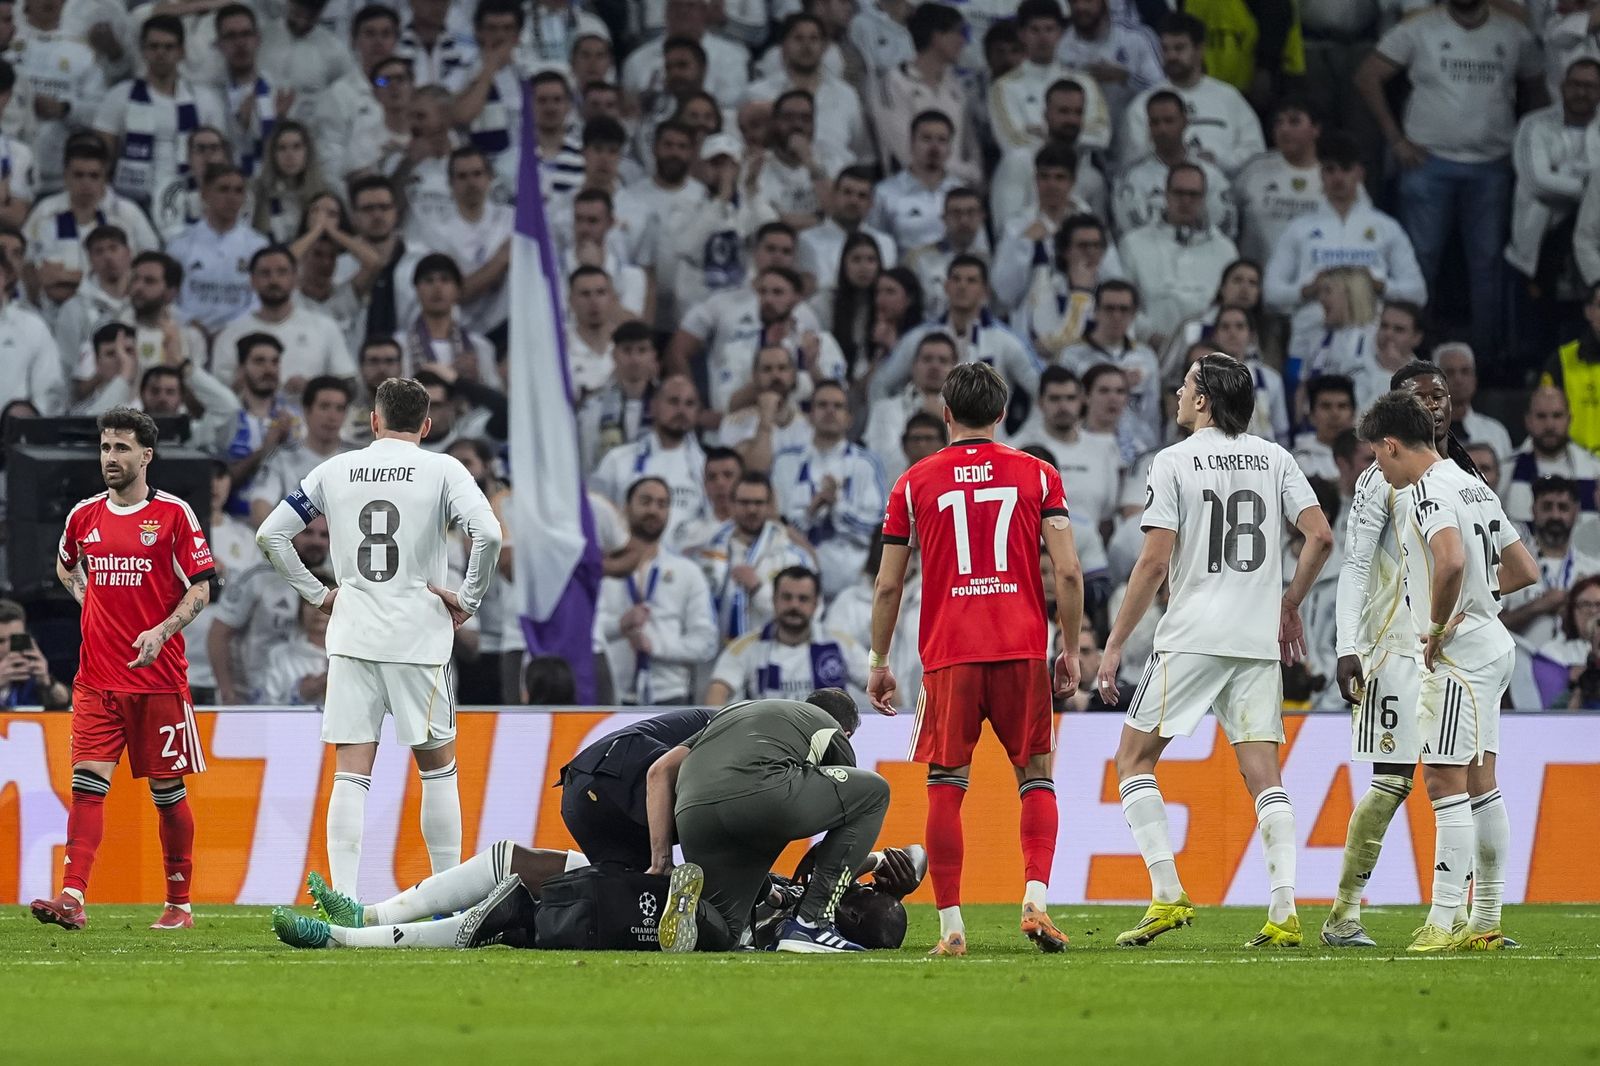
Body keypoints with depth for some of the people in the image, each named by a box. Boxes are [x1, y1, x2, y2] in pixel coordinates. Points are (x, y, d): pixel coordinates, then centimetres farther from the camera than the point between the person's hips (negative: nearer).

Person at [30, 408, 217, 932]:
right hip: (97, 678, 3)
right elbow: (66, 565, 31)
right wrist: (85, 599, 14)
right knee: (87, 782, -10)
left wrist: (162, 631, -19)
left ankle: (180, 904, 16)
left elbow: (200, 589, -5)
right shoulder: (84, 515, 9)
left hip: (160, 675, -3)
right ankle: (72, 899, -20)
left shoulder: (173, 514, -3)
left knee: (167, 790, 4)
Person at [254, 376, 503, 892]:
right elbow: (488, 534, -17)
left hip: (351, 636, 2)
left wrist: (316, 593, 13)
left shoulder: (335, 471, 8)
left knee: (351, 776, 1)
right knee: (438, 767, 11)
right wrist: (468, 599, -5)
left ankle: (343, 899, -8)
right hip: (419, 635, -2)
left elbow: (270, 534, 8)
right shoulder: (443, 471, -2)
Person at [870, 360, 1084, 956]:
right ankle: (1035, 900, -6)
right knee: (1036, 775, 11)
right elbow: (1068, 571, 0)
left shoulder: (915, 482, 7)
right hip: (1023, 649, 0)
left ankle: (951, 926, 1)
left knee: (945, 787, 5)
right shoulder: (1036, 475, 6)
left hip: (948, 655, 0)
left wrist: (879, 662, 16)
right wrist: (1070, 652, 8)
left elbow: (888, 586, 7)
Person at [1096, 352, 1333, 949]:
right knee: (1263, 773, 4)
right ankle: (1284, 911, -8)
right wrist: (1289, 604, 18)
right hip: (1259, 638, 4)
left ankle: (1167, 894, -5)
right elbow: (1320, 537, 3)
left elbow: (1154, 563, -9)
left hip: (1191, 636, -4)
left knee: (1134, 759, 6)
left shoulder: (1173, 462, -3)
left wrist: (1115, 644, -4)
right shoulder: (1274, 459, 9)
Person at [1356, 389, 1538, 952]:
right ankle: (1486, 922, 15)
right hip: (1490, 645, 10)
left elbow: (1451, 560, -33)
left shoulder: (1429, 492, -14)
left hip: (1458, 652, -10)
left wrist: (1438, 625, -20)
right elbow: (1524, 569, 22)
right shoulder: (1473, 487, 17)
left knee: (1445, 781, -11)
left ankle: (1442, 922, -15)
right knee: (1480, 784, 12)